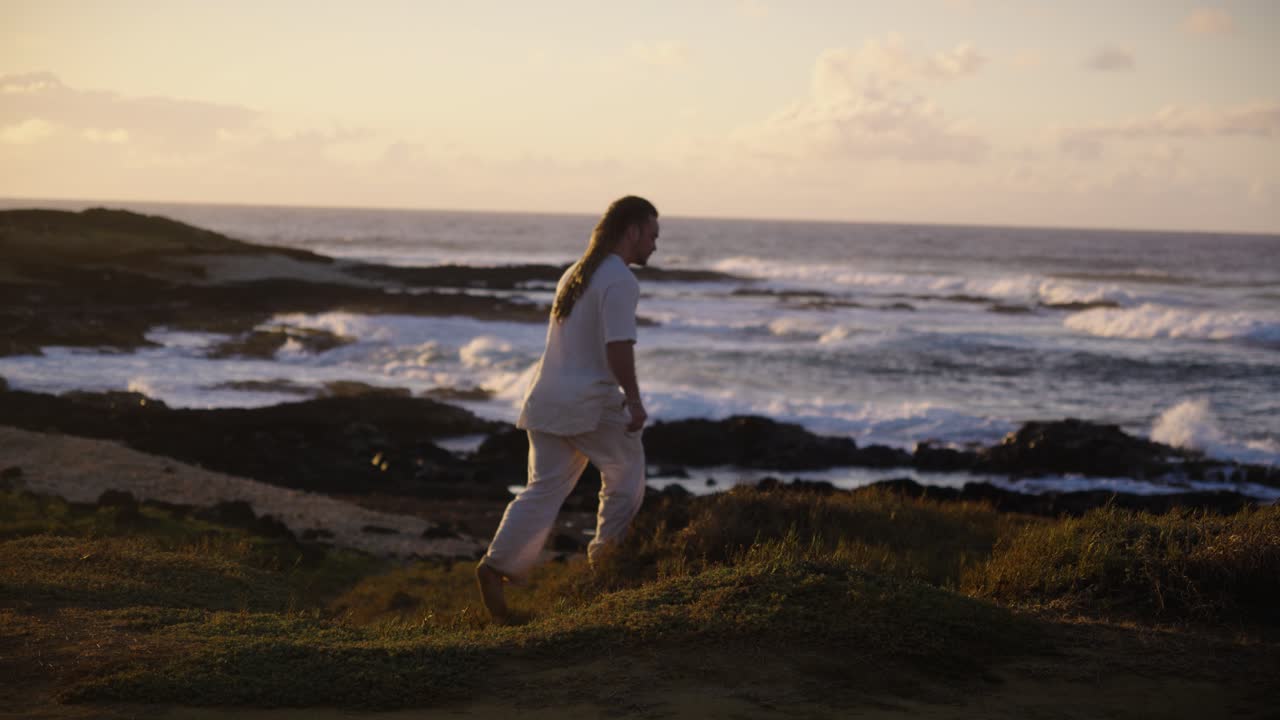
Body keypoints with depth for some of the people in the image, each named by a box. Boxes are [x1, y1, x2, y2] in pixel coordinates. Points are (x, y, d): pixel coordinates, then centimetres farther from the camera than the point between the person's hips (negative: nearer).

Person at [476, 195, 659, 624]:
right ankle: (608, 554, 20)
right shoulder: (619, 280, -12)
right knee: (625, 473, 13)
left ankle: (498, 566, -6)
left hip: (547, 398, 8)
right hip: (590, 403, -8)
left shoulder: (577, 272, 18)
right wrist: (633, 399, -15)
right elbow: (618, 346, -22)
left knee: (545, 489, 6)